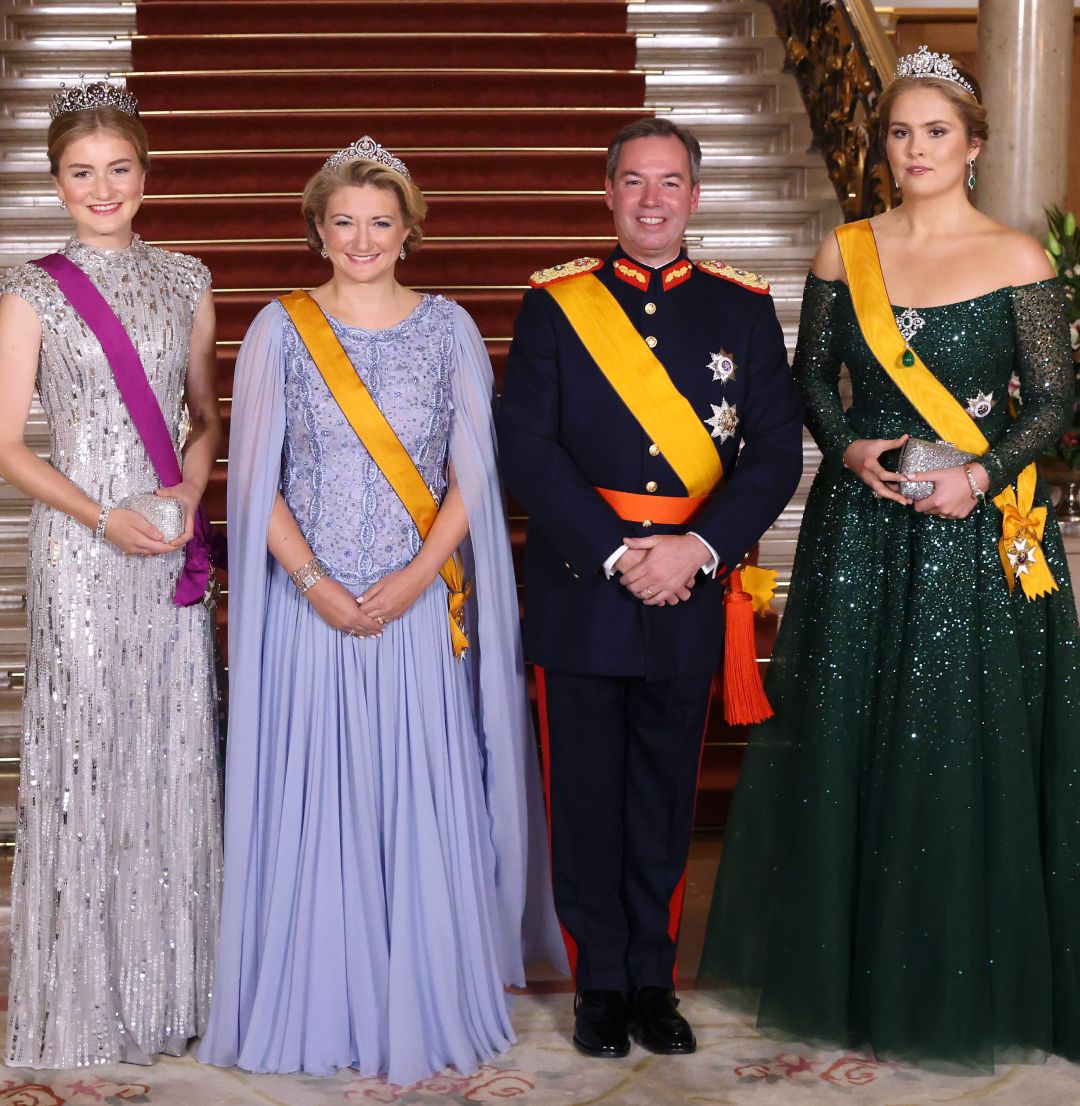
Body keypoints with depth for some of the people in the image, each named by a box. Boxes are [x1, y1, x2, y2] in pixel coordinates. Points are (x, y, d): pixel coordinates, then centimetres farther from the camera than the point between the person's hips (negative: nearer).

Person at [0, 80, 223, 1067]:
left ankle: (177, 981, 20)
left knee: (179, 746, 6)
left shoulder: (186, 282, 9)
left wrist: (191, 483, -4)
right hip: (80, 546, -3)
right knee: (87, 748, 0)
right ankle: (91, 996, 13)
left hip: (173, 541, 3)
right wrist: (103, 517, -15)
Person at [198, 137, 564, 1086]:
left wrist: (417, 576, -10)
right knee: (313, 801, 3)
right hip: (310, 605, 0)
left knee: (425, 798, 1)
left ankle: (427, 1005, 14)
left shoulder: (447, 328, 5)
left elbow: (473, 474, 2)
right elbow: (257, 478, 1)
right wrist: (313, 582, -10)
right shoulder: (280, 329, 4)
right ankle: (320, 1005, 16)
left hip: (422, 605, 0)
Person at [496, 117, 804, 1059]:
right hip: (579, 592, -1)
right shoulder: (555, 305, 2)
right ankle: (601, 983, 20)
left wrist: (695, 549, -14)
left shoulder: (743, 309, 6)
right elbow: (526, 446, -6)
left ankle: (653, 980, 25)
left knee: (666, 796, 11)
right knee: (586, 796, 6)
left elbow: (776, 451, 0)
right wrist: (616, 556, -15)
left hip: (688, 596, 1)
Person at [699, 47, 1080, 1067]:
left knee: (971, 744, 1)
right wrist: (849, 448, -7)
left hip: (977, 530, -2)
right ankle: (856, 968, 23)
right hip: (861, 524, 3)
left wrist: (982, 475, -16)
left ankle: (968, 980, 18)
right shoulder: (844, 252, 6)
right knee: (847, 737, 7)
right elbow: (812, 375, 12)